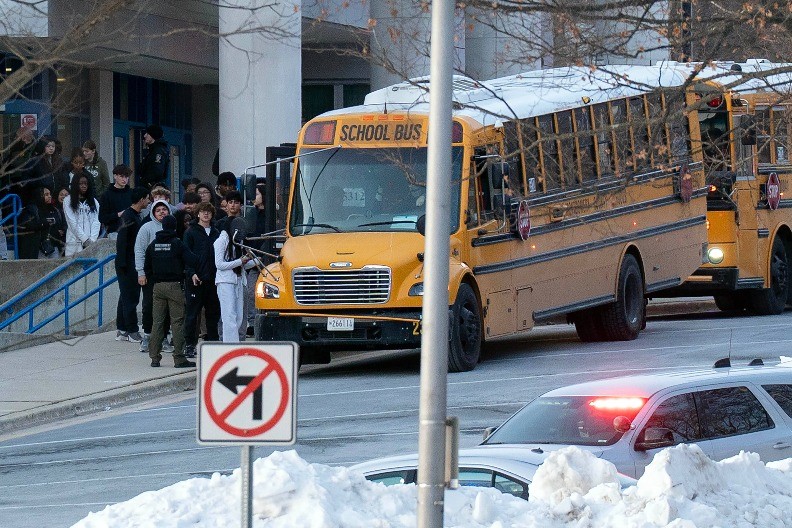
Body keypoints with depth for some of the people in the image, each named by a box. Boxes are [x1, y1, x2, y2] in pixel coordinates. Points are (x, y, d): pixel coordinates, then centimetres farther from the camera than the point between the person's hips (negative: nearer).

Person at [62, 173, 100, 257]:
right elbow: (72, 222, -3)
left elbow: (96, 222, 7)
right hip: (75, 242, -3)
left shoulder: (94, 202, 16)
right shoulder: (68, 201, 4)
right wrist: (84, 239, -11)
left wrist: (92, 239, -8)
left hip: (91, 243, 3)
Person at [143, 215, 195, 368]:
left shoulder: (153, 245, 7)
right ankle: (179, 358, -6)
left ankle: (154, 357, 6)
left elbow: (147, 266, 11)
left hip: (158, 286, 4)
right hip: (175, 286, -4)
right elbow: (191, 261, -13)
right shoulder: (177, 243, -7)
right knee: (177, 322, -3)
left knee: (157, 322, 7)